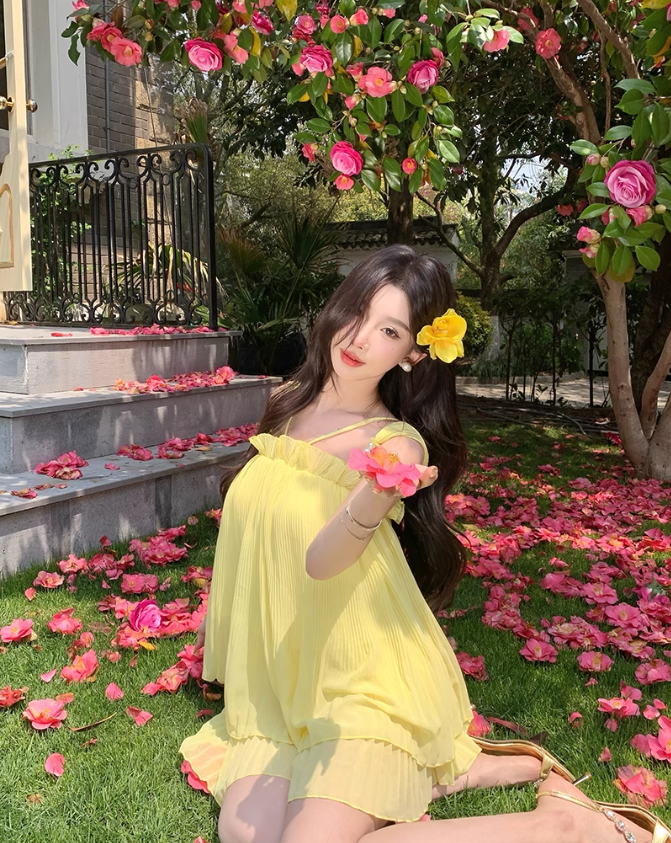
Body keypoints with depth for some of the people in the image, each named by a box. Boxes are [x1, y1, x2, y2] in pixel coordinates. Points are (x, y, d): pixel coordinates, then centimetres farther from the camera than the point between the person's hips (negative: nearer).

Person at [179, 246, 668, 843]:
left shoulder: (397, 444, -15)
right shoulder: (288, 404, 3)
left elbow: (321, 559, -32)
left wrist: (368, 508, -53)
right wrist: (217, 610, 23)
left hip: (362, 685, -5)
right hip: (281, 680, 6)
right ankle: (416, 775, 6)